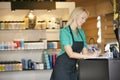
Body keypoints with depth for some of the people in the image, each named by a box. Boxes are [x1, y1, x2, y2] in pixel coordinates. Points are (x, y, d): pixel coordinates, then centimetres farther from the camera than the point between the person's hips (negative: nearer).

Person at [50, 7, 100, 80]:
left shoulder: (81, 33, 9)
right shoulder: (64, 31, -12)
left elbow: (85, 52, 7)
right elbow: (70, 54, -19)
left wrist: (93, 54, -13)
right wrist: (90, 56, -22)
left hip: (73, 67, 6)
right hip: (62, 66, -6)